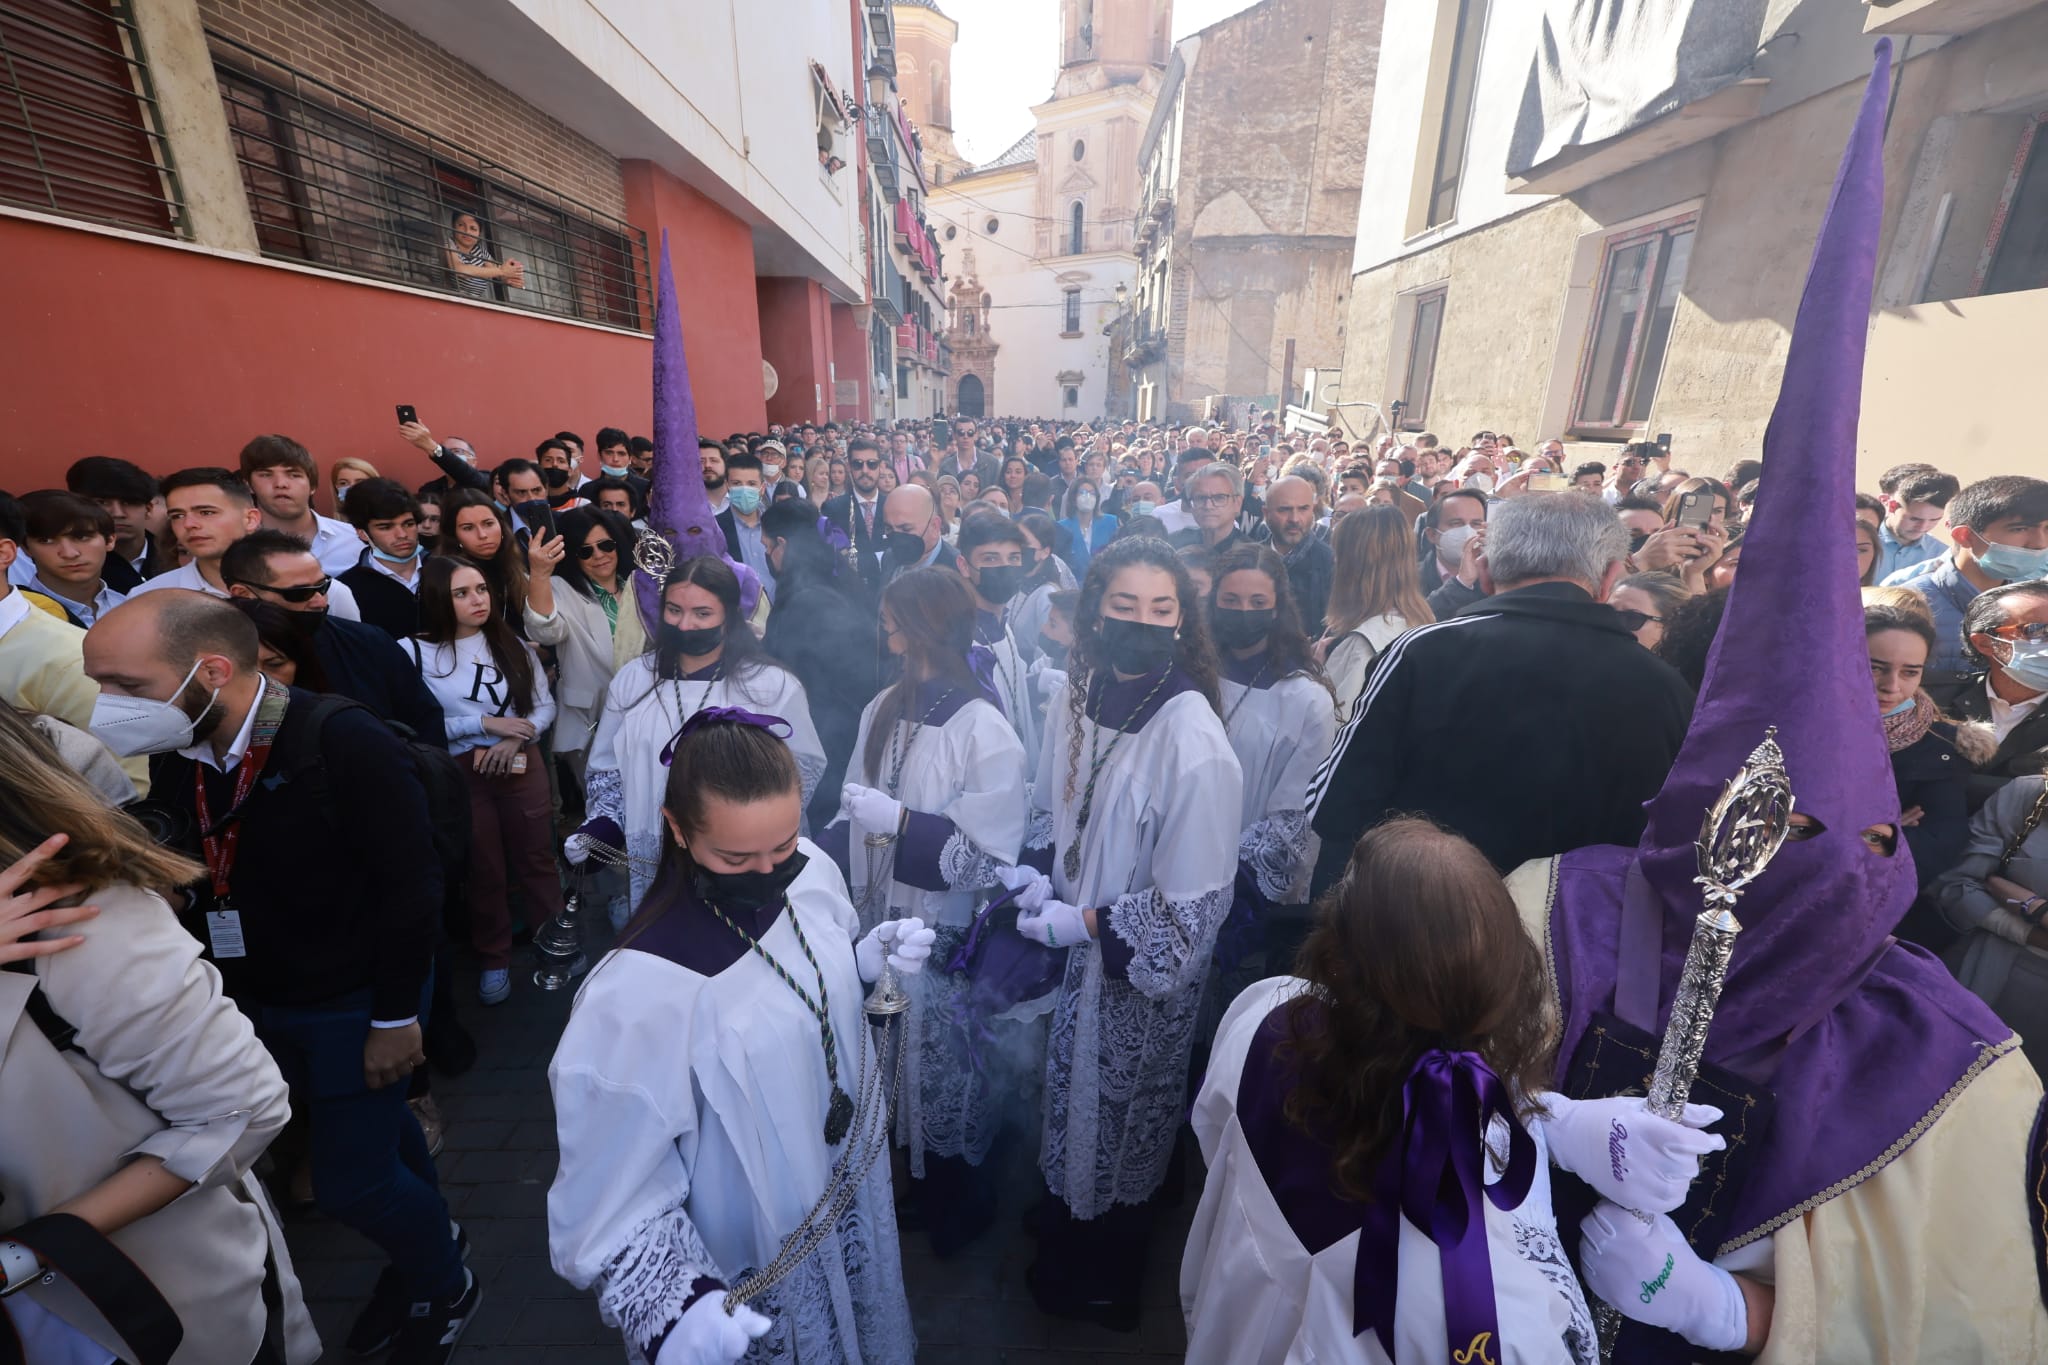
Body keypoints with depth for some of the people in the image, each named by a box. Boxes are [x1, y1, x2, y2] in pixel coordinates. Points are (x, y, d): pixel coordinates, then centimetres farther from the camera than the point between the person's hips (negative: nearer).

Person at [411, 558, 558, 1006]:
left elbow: (545, 705, 3)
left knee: (537, 859, 12)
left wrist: (514, 739, -14)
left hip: (523, 764, 2)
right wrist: (484, 722, -17)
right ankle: (495, 959, 32)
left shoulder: (512, 644, 2)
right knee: (483, 870, 14)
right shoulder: (415, 652, -8)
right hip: (460, 774, -2)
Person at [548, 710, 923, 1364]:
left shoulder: (813, 873, -16)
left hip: (854, 1185, 5)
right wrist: (673, 1305, -37)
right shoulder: (640, 992, -33)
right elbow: (610, 1192, -24)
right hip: (759, 1264, -5)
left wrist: (869, 957, -16)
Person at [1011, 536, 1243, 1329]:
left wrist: (1084, 924, -19)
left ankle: (1106, 1283, 52)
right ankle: (1063, 1226, 59)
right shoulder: (1076, 698, -9)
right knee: (1070, 1099, 28)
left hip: (1143, 972, -5)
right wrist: (1041, 877, -8)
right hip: (1071, 949, 5)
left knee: (1119, 1116, 20)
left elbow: (1192, 903, -24)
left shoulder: (1192, 740, -29)